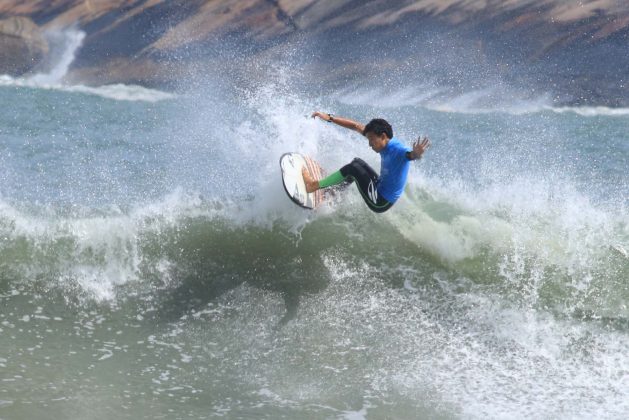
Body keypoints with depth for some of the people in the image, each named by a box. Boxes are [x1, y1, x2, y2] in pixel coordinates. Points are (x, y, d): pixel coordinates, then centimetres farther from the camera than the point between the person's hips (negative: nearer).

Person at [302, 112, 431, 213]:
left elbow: (409, 154, -51)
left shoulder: (398, 150, -26)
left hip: (380, 203, -9)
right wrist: (330, 118, 4)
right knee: (357, 162, 20)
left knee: (353, 168, -16)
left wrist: (415, 154, -75)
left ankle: (314, 185, -6)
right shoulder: (386, 144, -2)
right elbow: (357, 126, 4)